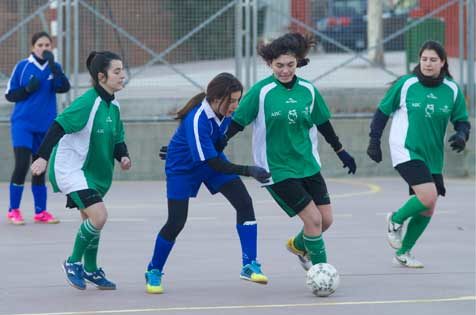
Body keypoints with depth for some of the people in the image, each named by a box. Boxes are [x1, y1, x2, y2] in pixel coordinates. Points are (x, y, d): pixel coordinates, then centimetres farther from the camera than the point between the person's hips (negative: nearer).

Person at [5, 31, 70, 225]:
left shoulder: (54, 67, 4)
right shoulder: (23, 67, -2)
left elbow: (64, 87, -14)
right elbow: (9, 95, 1)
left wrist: (53, 66, -26)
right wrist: (28, 89, -16)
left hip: (45, 125, 3)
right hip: (23, 123, -3)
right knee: (22, 165, -13)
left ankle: (40, 212, 17)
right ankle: (13, 211, -3)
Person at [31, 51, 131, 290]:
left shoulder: (113, 106, 5)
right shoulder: (88, 102, -22)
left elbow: (117, 138, 14)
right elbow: (59, 126, -25)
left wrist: (122, 156, -6)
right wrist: (43, 157, -32)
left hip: (93, 170, 9)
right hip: (70, 169, -9)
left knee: (91, 219, 17)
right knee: (99, 216, -19)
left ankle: (90, 270, 34)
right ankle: (73, 262, 0)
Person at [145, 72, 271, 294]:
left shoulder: (224, 109, -19)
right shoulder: (196, 119, -37)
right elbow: (214, 164, -36)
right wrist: (248, 171, -39)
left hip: (213, 158, 6)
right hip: (183, 166, -6)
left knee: (244, 202, -11)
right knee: (176, 222, -8)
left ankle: (249, 265, -6)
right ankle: (153, 272, 15)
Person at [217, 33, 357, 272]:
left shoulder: (308, 90, 1)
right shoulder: (261, 92, -13)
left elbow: (323, 124, 14)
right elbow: (237, 122, -7)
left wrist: (341, 152, 21)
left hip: (308, 165, 5)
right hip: (277, 170, -5)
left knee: (326, 219, 5)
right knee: (313, 219, -12)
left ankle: (298, 245, 35)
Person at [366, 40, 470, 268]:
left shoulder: (452, 90, 1)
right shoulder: (405, 84, -7)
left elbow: (462, 121, 9)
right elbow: (382, 111, 2)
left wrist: (461, 135, -14)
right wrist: (374, 142, -1)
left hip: (432, 156, 5)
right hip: (406, 151, -5)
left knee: (427, 210, 7)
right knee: (428, 197, -21)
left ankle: (403, 253, 25)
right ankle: (396, 220, 7)